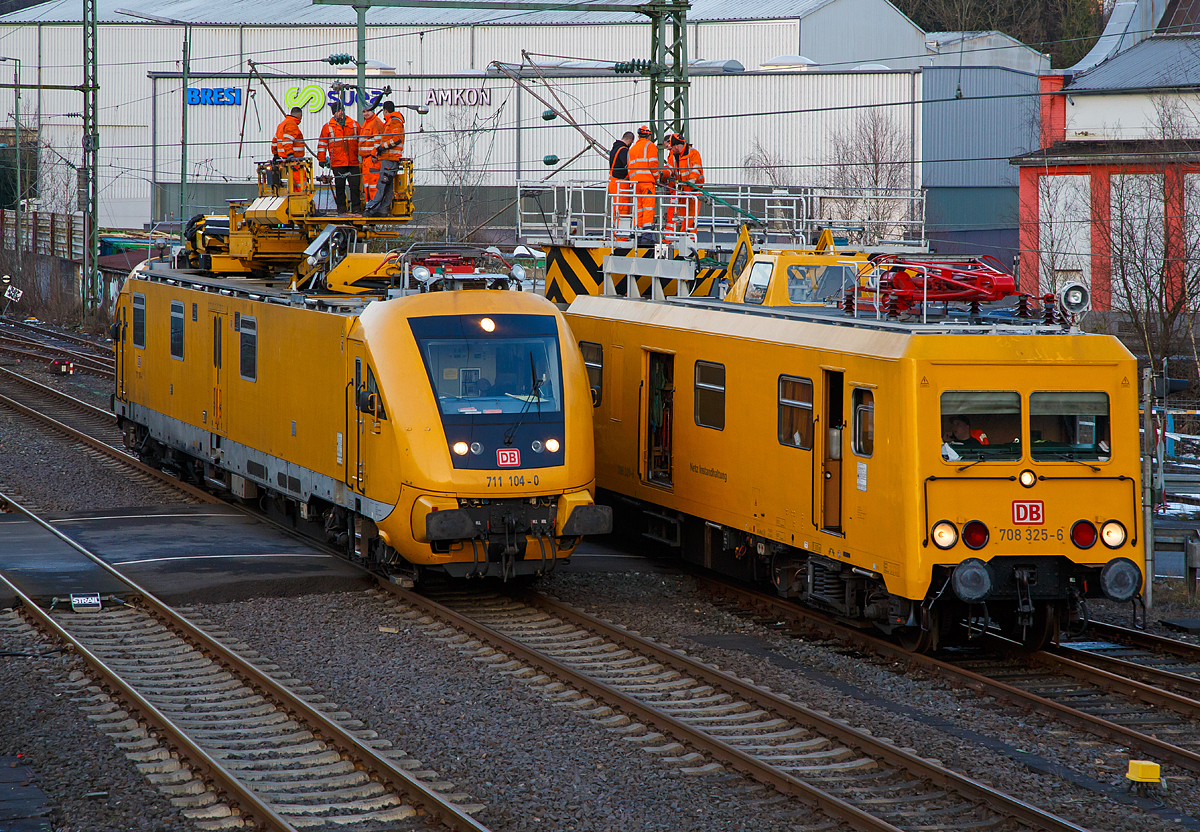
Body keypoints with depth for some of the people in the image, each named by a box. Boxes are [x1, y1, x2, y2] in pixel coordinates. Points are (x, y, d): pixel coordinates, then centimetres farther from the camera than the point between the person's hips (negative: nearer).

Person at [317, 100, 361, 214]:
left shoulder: (354, 125, 11)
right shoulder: (328, 126, 7)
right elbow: (322, 144, 8)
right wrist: (322, 159, 2)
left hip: (353, 162, 1)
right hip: (337, 163, -1)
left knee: (355, 185, -3)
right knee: (340, 186, 1)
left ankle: (356, 207, 2)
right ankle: (341, 208, 6)